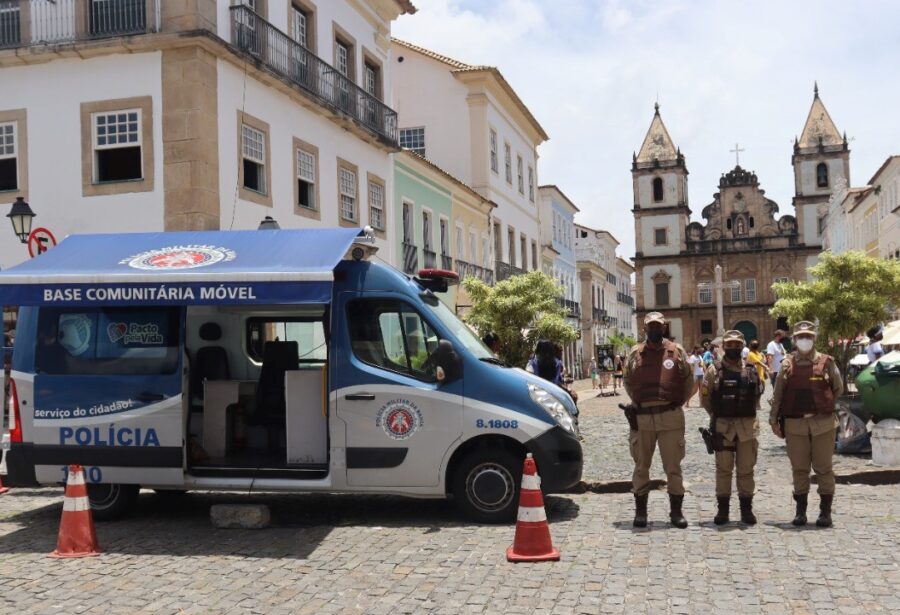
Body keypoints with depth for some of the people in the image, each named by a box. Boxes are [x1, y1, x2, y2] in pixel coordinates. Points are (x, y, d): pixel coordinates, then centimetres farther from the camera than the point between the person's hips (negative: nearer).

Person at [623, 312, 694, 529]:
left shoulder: (676, 351, 3)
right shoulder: (635, 353, 6)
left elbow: (688, 382, 8)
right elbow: (628, 383, 15)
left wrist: (676, 403, 6)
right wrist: (639, 403, 10)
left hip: (671, 417, -1)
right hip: (642, 418, 1)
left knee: (673, 466, 4)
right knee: (641, 466, 8)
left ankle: (676, 511, 14)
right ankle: (640, 510, 18)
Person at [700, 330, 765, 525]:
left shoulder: (752, 370, 6)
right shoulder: (714, 370, -1)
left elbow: (758, 393, 16)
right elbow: (704, 397, 4)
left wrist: (748, 413, 11)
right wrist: (718, 415, 8)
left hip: (748, 426, 2)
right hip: (723, 427, -2)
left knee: (746, 469, 7)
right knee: (723, 469, 2)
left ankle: (746, 509, 17)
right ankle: (723, 509, 10)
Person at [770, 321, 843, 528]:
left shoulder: (826, 363, 0)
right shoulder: (787, 365, 4)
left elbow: (838, 389, 10)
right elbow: (777, 394, 5)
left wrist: (824, 406, 10)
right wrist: (774, 419, 1)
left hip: (823, 423, -1)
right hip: (795, 424, 1)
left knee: (823, 468, 3)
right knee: (799, 469, 7)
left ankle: (825, 512, 12)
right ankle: (800, 511, 16)